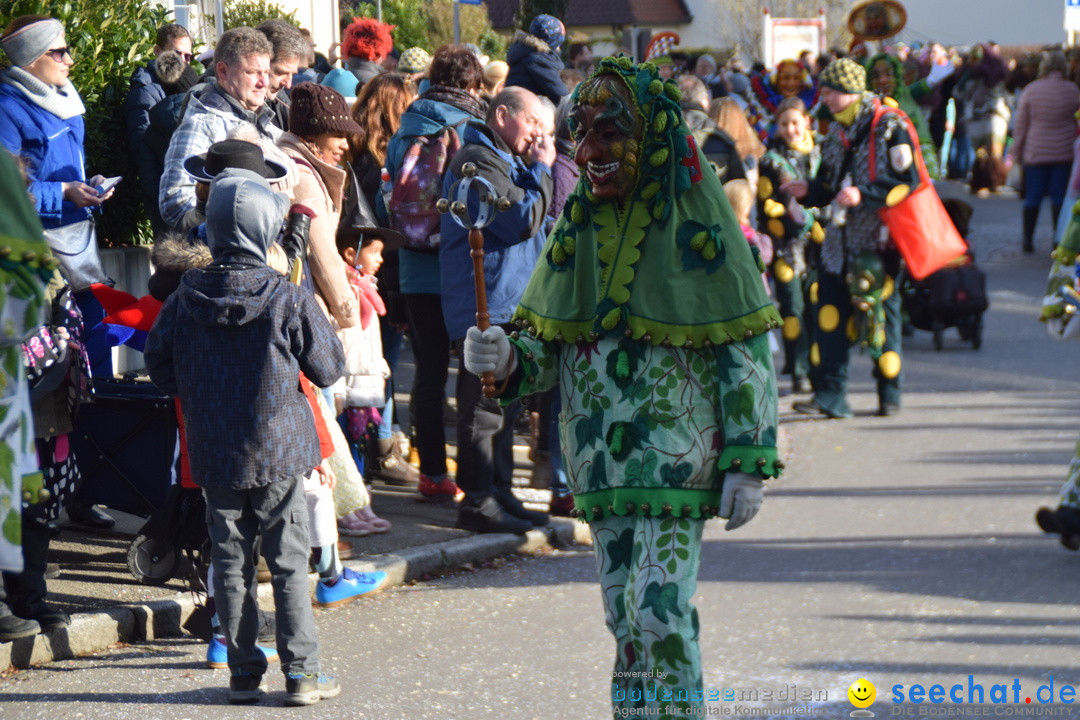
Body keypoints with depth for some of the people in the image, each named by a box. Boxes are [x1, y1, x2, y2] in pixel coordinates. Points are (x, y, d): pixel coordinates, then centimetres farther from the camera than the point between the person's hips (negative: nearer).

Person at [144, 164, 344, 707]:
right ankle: (300, 672, 5)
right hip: (278, 453, -2)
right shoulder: (290, 301, -13)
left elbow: (159, 367, 7)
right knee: (289, 561, 4)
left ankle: (243, 670, 12)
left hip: (214, 457, 2)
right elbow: (329, 368, -4)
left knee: (230, 560, 10)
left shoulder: (185, 300, -4)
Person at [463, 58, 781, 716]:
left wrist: (748, 463, -11)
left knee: (660, 611, -13)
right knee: (626, 618, 9)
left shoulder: (699, 224, -6)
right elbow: (548, 347, 12)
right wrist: (506, 358, -12)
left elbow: (746, 352, -6)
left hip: (676, 453, -5)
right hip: (601, 458, 5)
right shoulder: (578, 228, 9)